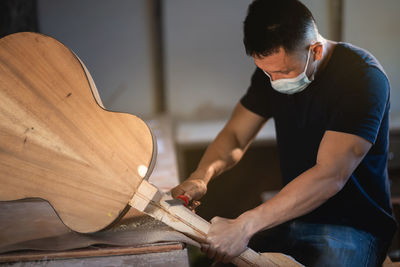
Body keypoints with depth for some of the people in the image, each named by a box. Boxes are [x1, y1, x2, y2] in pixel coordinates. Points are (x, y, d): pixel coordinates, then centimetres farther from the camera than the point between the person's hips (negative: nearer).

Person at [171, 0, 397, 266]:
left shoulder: (364, 77, -22)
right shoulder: (274, 67, 0)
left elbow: (329, 177, -30)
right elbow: (235, 135, 8)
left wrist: (244, 226, -34)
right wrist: (200, 177, -14)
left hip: (352, 226, -6)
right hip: (291, 215, 6)